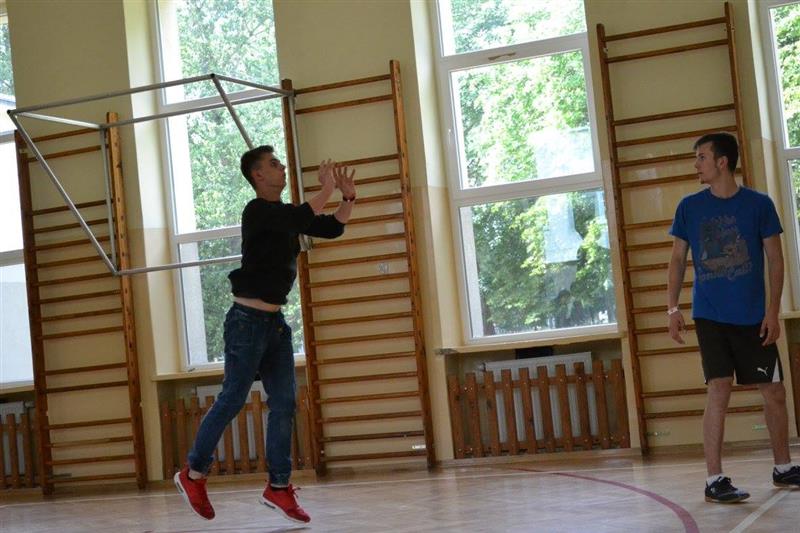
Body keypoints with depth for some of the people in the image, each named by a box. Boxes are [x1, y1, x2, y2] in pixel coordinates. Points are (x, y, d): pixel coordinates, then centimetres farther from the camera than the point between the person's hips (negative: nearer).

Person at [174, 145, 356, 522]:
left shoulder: (287, 214, 14)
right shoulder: (258, 211, -12)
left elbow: (332, 228, 16)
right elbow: (304, 218, -28)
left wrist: (348, 198, 2)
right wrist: (326, 190, -16)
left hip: (275, 321, 8)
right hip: (248, 319, -8)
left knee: (283, 403, 3)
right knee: (232, 400, -5)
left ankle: (279, 487, 6)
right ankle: (193, 475, 9)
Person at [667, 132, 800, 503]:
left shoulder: (759, 204, -1)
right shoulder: (689, 207, 2)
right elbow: (678, 259, 6)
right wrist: (673, 308, -3)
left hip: (753, 317, 1)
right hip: (709, 316, -1)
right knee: (719, 389, -11)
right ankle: (714, 480, -7)